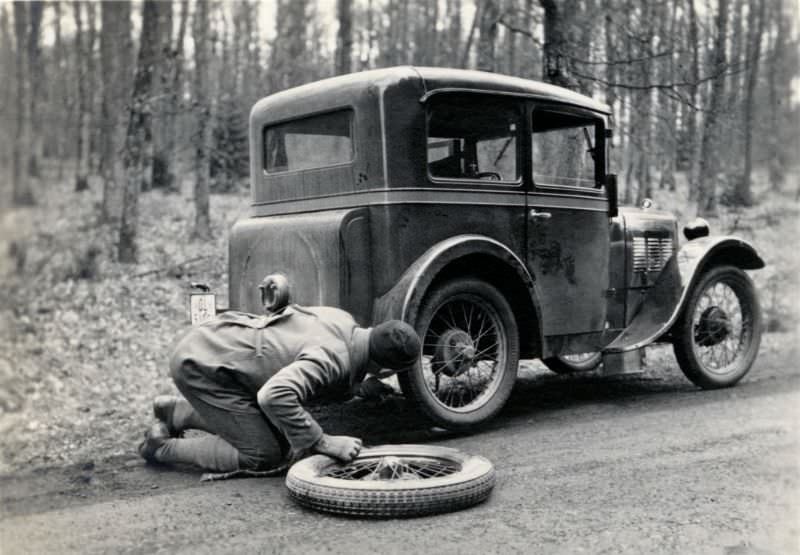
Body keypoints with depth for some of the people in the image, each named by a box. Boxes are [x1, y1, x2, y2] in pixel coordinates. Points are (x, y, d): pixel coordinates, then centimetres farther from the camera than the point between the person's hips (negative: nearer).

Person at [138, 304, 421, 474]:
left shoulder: (343, 320, -3)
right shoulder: (332, 357, -29)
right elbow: (274, 396, -43)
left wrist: (357, 385, 2)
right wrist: (324, 443, -33)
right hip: (201, 364, -8)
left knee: (280, 433, 15)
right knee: (263, 456, -7)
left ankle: (175, 411, 27)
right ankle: (161, 446, 7)